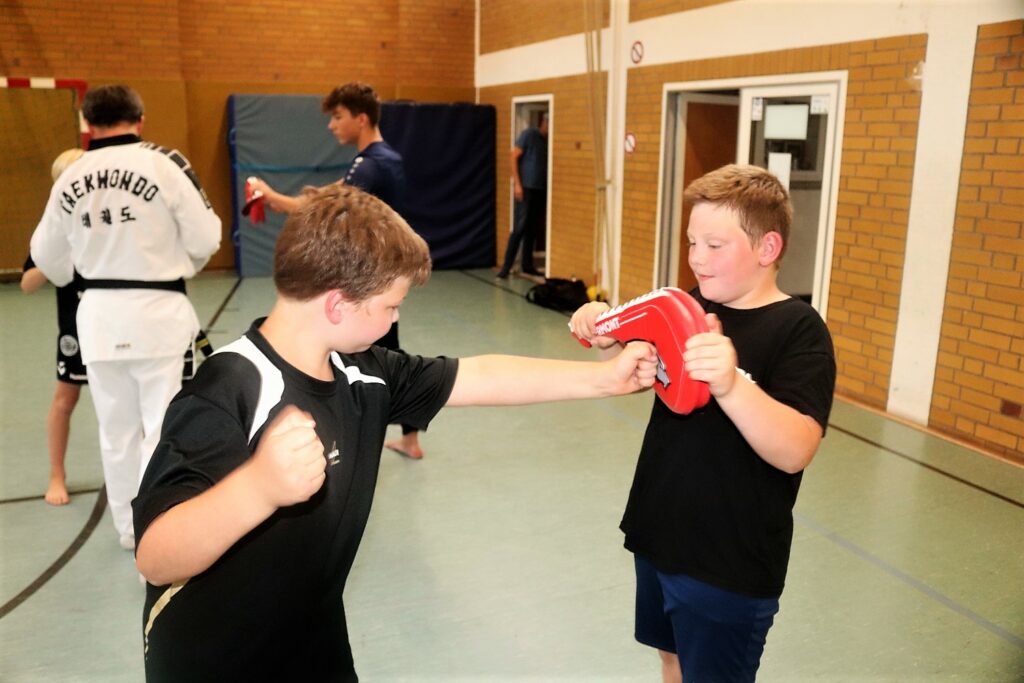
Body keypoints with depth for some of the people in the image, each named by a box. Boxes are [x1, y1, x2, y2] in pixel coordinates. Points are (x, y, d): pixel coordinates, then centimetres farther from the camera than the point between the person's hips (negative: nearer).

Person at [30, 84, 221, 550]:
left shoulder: (71, 178, 4)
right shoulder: (165, 163, -10)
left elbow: (49, 258, 15)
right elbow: (206, 237, -8)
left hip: (98, 315, 4)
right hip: (157, 311, -4)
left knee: (117, 428, 17)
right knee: (163, 426, 4)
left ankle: (129, 528, 33)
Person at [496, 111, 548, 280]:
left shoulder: (548, 141, 10)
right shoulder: (529, 134, -4)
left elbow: (547, 166, 14)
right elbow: (514, 157, -6)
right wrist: (517, 184, -11)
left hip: (541, 190, 5)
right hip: (526, 188, -5)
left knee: (533, 230, 9)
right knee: (520, 229, -8)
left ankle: (526, 265, 19)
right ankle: (506, 267, -3)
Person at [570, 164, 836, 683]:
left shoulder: (799, 330, -18)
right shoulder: (689, 307, 2)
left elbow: (794, 452, -29)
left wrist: (731, 385, -47)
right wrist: (606, 335, -12)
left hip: (730, 566, -6)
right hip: (659, 538, 6)